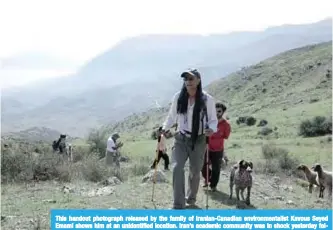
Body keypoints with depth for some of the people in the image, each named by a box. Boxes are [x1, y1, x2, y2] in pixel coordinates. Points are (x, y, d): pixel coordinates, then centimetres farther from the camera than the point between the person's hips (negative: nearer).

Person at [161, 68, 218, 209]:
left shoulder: (207, 99, -11)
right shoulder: (178, 97, -5)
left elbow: (213, 119, -2)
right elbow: (172, 116, 10)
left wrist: (211, 129, -22)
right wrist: (165, 128, -5)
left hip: (198, 140, -1)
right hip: (181, 139, 1)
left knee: (195, 172, 12)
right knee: (177, 168, -18)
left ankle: (191, 198, 39)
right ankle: (178, 205, -14)